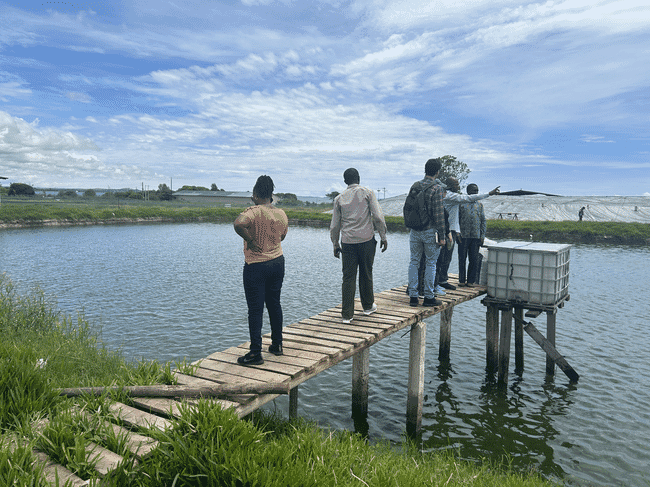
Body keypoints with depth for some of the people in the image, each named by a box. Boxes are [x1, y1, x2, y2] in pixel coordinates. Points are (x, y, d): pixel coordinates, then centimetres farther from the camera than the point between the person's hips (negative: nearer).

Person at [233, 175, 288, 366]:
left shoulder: (254, 211, -17)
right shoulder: (281, 214, 3)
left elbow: (238, 224, -36)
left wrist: (249, 240, -23)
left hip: (256, 266, -6)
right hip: (278, 262, 6)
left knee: (255, 309, 0)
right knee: (274, 304, 18)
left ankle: (255, 353, 4)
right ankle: (277, 344, 28)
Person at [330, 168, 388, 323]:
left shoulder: (339, 198, 7)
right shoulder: (367, 193, 1)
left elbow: (334, 225, 10)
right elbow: (378, 216, -6)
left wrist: (335, 244, 19)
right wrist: (383, 236, 2)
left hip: (347, 242, 1)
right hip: (366, 240, -1)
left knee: (348, 277, 4)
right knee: (366, 274, 14)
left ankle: (347, 314, 4)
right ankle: (368, 306, 30)